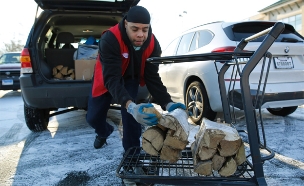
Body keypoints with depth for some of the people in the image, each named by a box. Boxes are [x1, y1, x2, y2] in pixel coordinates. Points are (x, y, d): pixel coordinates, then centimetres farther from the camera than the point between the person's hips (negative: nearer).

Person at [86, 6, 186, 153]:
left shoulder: (153, 44, -27)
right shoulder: (110, 39, -40)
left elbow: (152, 78, -24)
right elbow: (112, 79, -46)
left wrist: (167, 103, -39)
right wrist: (130, 106, -63)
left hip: (130, 78, 1)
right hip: (107, 79, -1)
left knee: (129, 114, -22)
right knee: (93, 117, 6)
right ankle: (104, 132, 44)